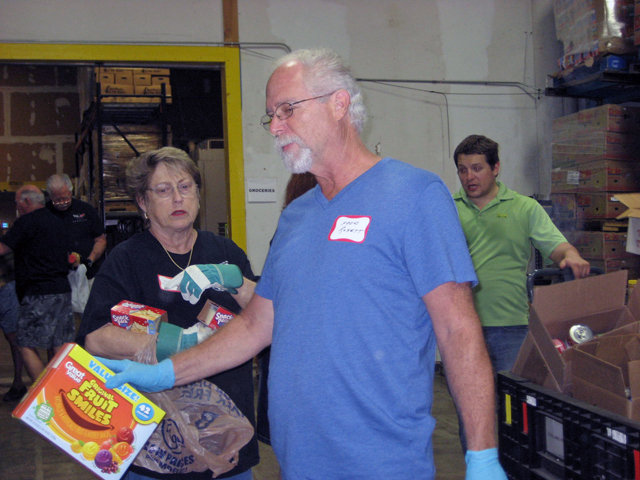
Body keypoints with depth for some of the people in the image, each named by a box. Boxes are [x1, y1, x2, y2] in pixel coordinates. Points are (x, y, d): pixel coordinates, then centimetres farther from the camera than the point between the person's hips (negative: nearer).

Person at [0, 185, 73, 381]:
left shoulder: (26, 222, -8)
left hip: (39, 293, -8)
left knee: (26, 346, -1)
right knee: (59, 347, 10)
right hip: (63, 289, 8)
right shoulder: (56, 221, 17)